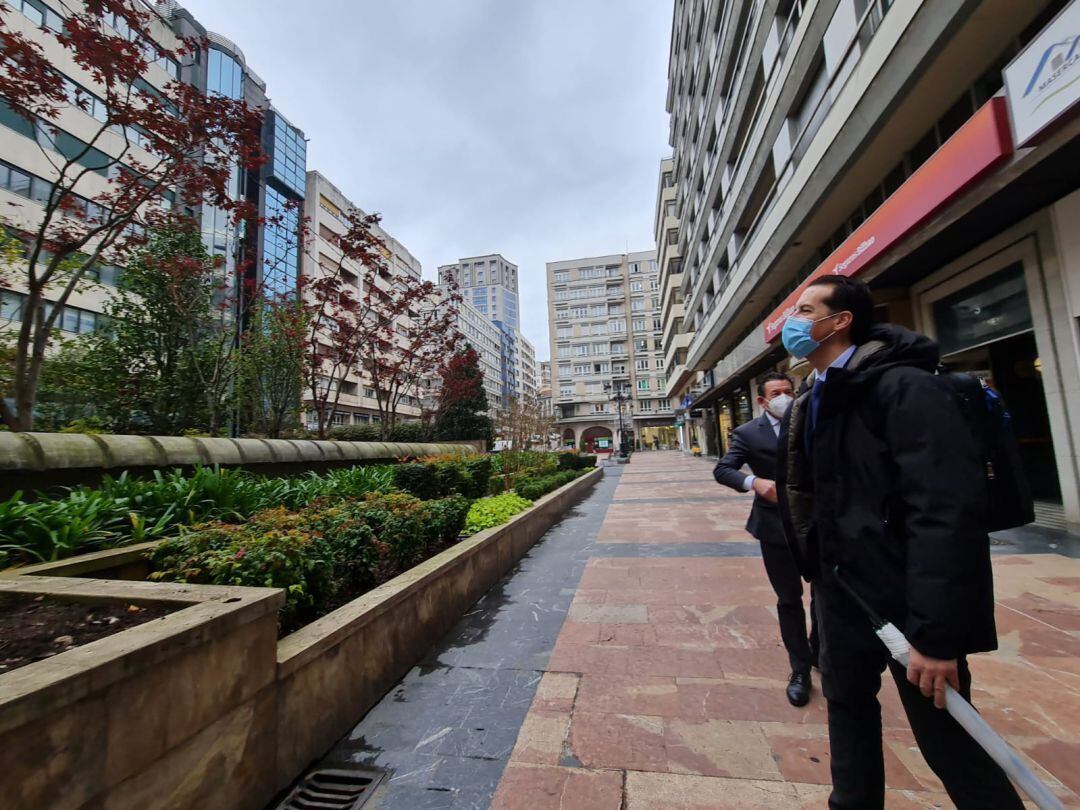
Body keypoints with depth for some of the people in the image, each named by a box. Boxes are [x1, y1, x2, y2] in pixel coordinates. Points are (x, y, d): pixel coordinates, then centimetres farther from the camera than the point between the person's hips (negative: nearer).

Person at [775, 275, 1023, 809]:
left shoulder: (904, 386, -17)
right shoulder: (810, 402, 7)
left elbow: (948, 509, -24)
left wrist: (937, 630, -25)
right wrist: (818, 571, 12)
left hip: (906, 600, -7)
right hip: (841, 591, 7)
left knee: (948, 741, 11)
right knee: (846, 704, 23)